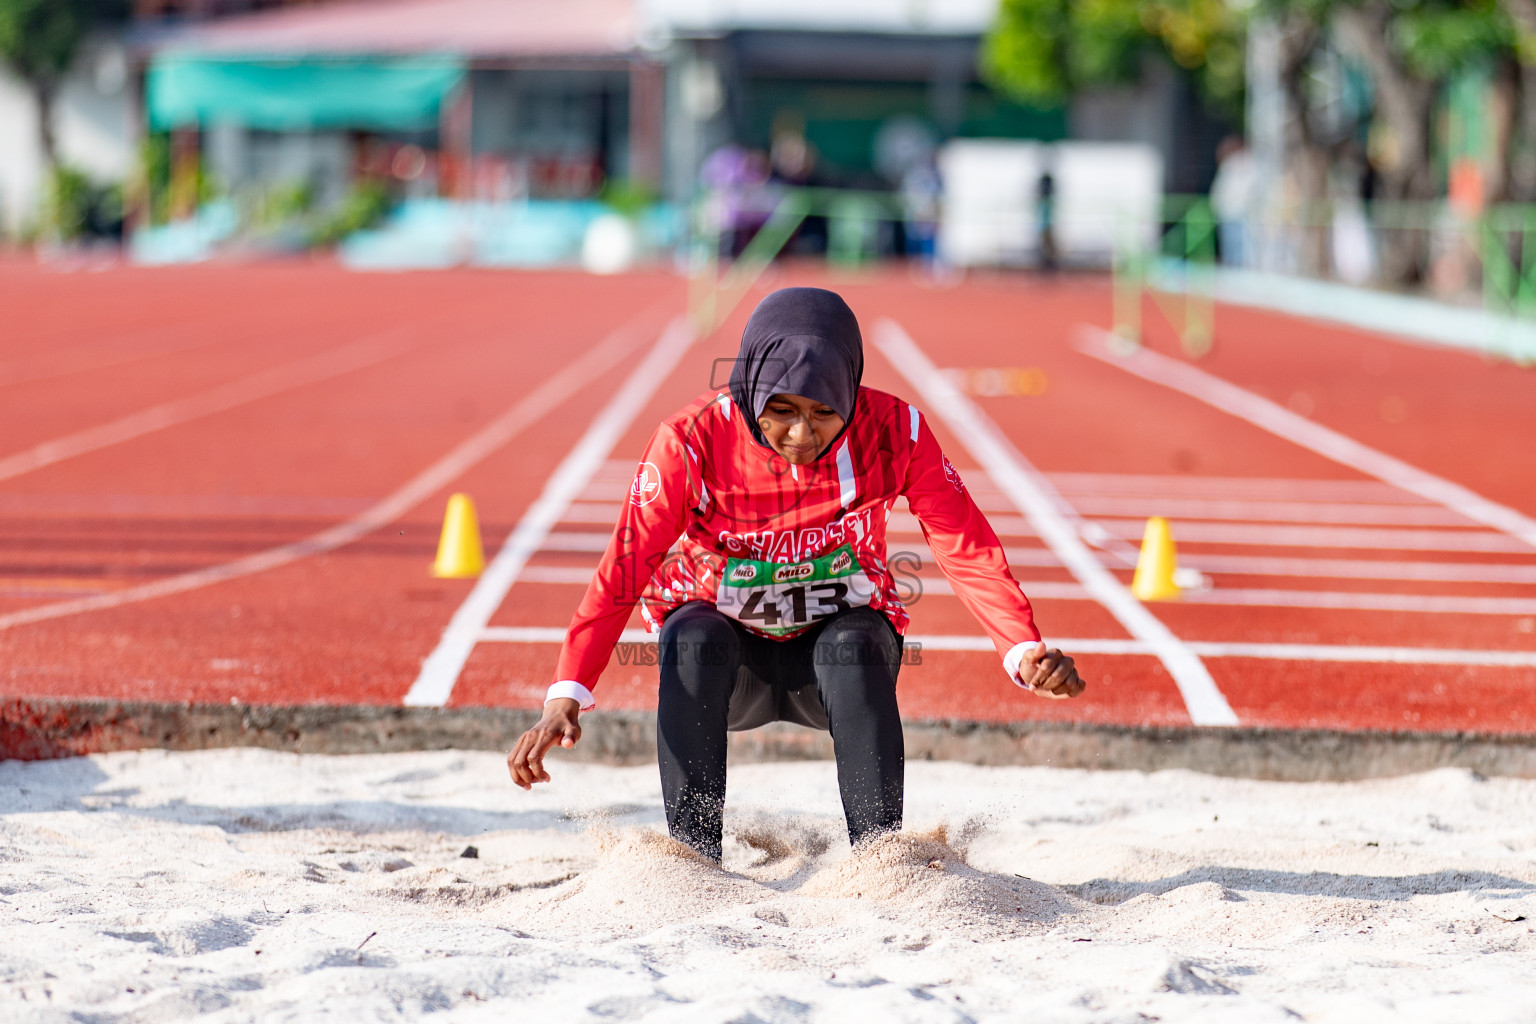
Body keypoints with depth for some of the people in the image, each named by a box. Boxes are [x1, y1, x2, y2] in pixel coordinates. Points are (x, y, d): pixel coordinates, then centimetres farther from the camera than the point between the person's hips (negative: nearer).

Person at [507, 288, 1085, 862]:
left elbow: (967, 549, -20)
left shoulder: (894, 432, -18)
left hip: (840, 649, 0)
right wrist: (565, 697, -38)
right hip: (730, 664, 0)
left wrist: (1024, 652, -38)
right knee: (693, 637, -33)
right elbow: (623, 569, -25)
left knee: (857, 643, -33)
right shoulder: (693, 440, -21)